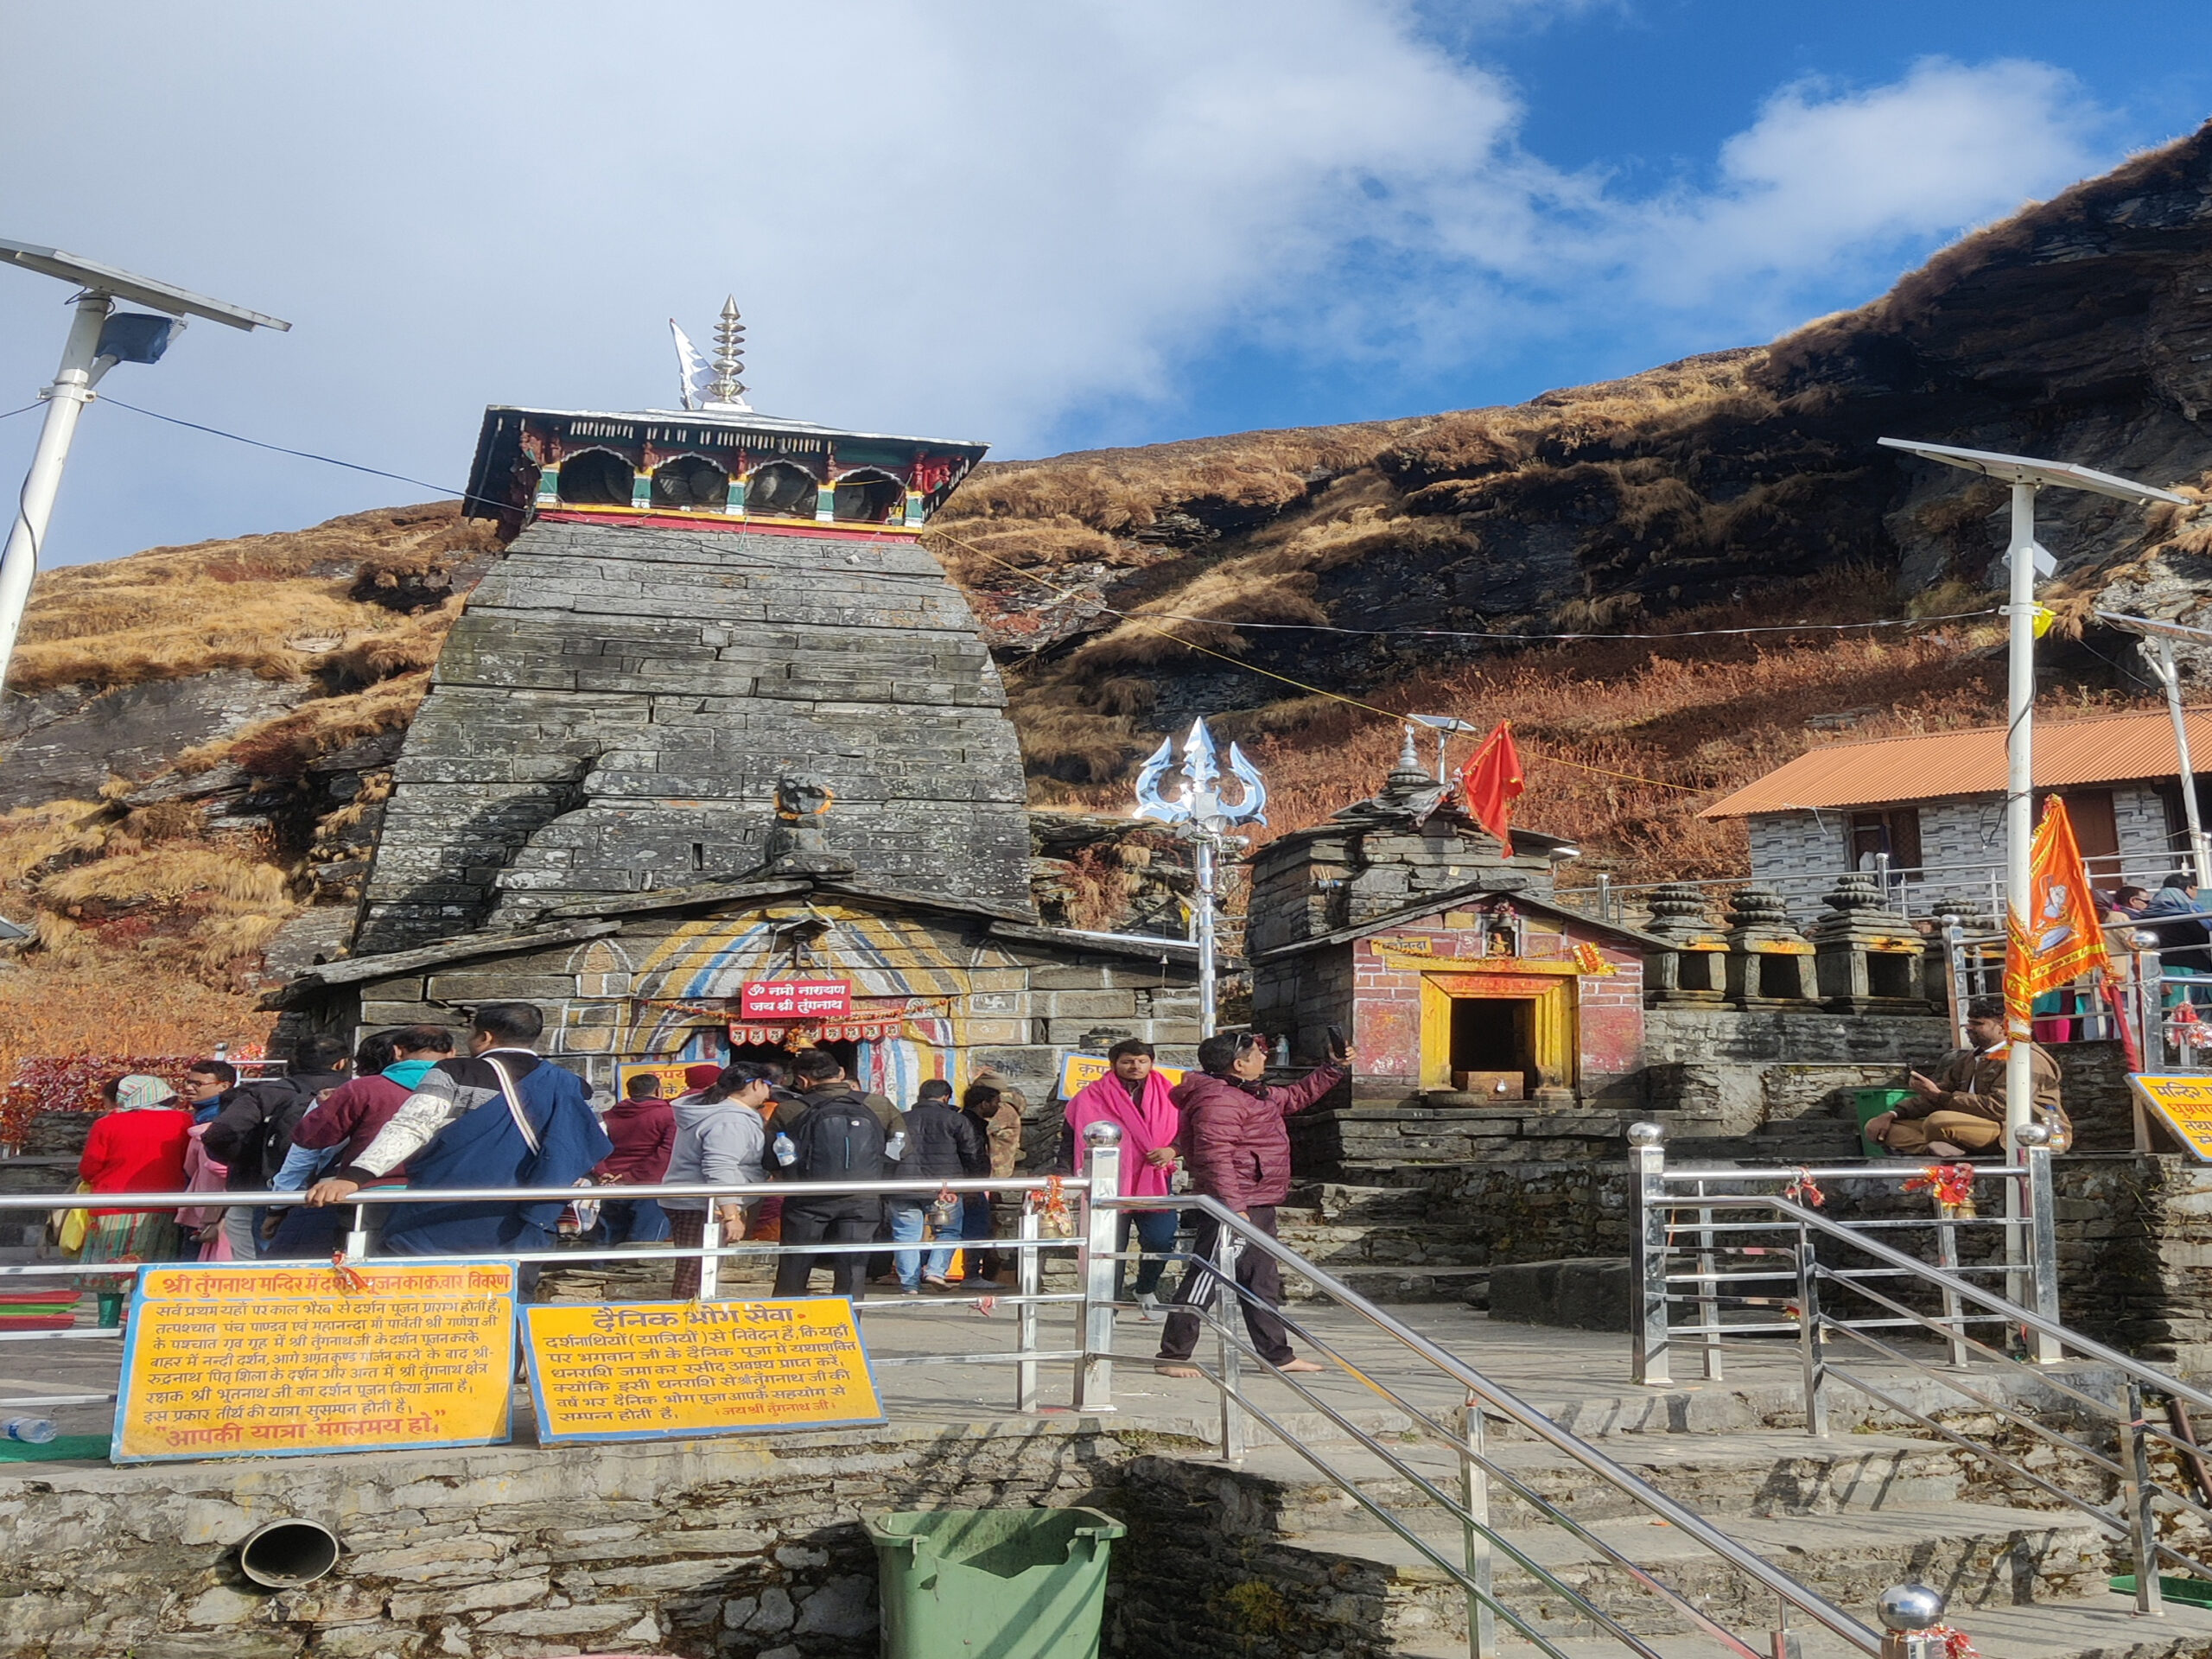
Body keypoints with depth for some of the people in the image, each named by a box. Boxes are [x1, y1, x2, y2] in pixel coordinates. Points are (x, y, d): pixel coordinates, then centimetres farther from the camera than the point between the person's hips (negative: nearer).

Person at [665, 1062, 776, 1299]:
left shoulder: (711, 1109, 15)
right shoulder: (731, 1121, -19)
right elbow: (720, 1170, -28)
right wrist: (731, 1215, -30)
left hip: (688, 1202, 11)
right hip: (701, 1208, -11)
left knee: (698, 1269, 12)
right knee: (696, 1273, -10)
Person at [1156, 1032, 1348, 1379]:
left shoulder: (1252, 1094, 17)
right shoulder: (1218, 1100, -18)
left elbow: (1296, 1096, 33)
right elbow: (1215, 1156, -26)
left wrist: (1333, 1067, 28)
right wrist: (1234, 1207, -29)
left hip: (1258, 1206, 11)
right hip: (1232, 1207, -11)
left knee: (1263, 1281, 15)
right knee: (1205, 1280, -7)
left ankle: (1278, 1355, 23)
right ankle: (1172, 1357, -2)